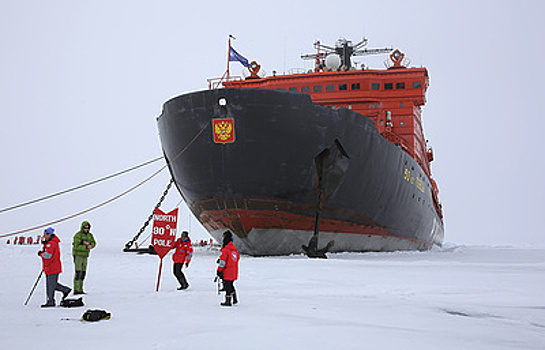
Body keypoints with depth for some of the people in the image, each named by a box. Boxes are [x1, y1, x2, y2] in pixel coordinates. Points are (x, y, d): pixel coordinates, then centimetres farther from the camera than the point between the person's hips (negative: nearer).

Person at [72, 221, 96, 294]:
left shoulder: (89, 235, 9)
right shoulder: (78, 235, -15)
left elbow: (93, 244, 1)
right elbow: (76, 246, -23)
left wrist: (88, 243, -19)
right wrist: (86, 247, -26)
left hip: (84, 256, 8)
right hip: (77, 255, -8)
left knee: (83, 273, 7)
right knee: (78, 272, -14)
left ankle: (80, 289, 13)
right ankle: (76, 290, -14)